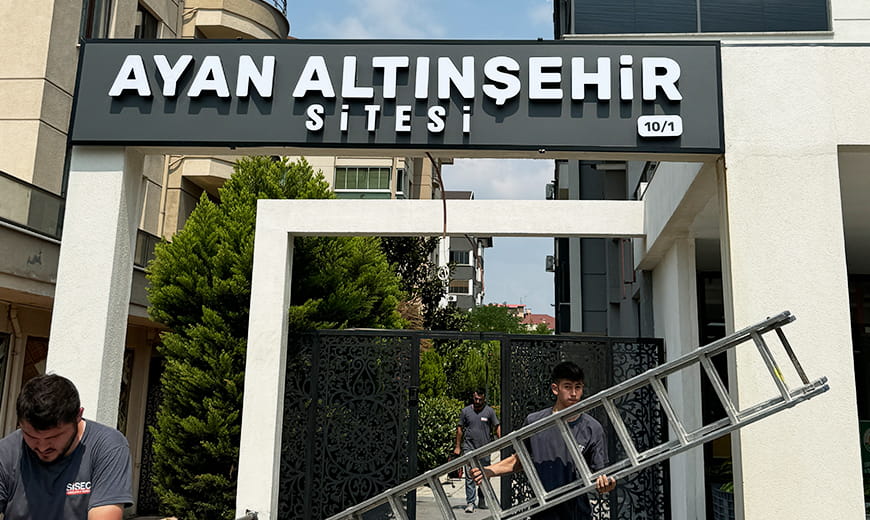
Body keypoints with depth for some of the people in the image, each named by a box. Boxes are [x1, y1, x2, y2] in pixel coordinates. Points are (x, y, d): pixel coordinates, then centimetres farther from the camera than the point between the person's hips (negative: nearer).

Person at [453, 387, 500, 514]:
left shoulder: (489, 411, 3)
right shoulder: (465, 411, 4)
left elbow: (497, 427, 6)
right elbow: (460, 429, 9)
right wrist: (458, 447, 7)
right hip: (469, 447, -1)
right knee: (470, 476, -6)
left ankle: (482, 500, 25)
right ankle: (470, 503, -5)